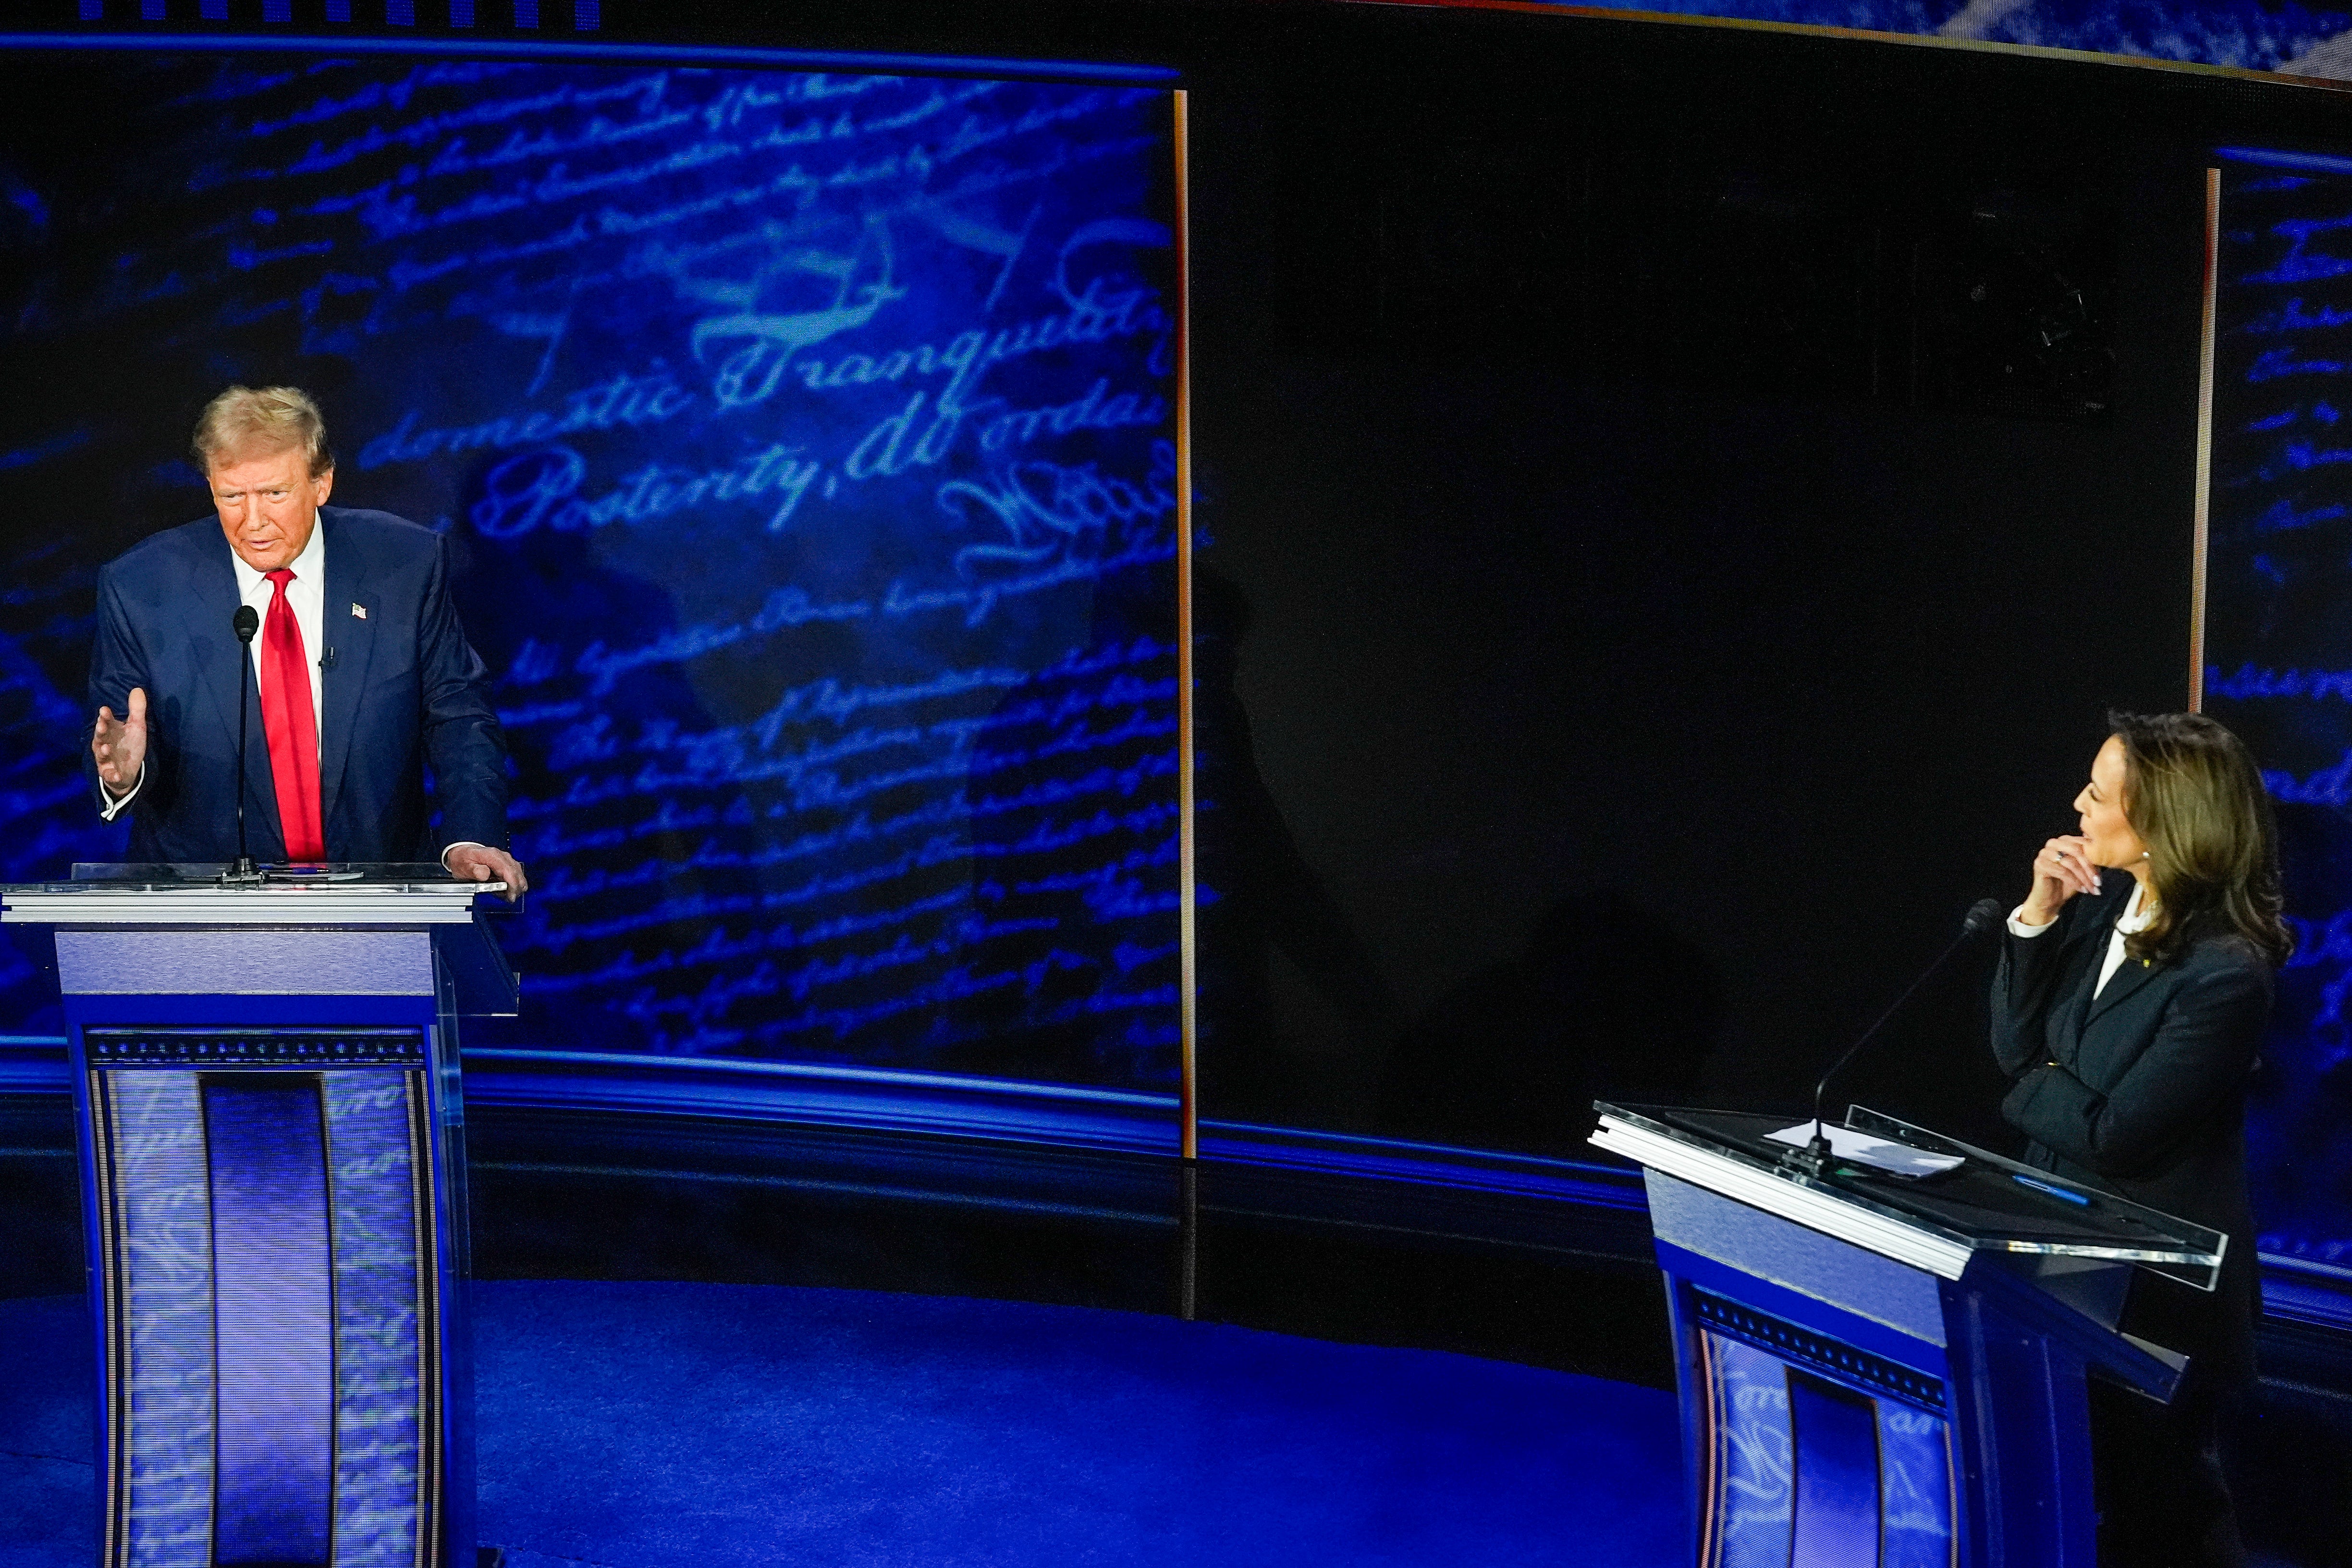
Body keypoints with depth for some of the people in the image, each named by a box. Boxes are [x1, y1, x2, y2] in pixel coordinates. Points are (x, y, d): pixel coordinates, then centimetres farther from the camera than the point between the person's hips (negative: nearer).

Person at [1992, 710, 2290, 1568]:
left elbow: (2111, 1135, -24)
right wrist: (2037, 918, -13)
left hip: (2159, 1283, -7)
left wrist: (2032, 1085, -6)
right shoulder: (2107, 905, -3)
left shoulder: (2225, 972, -26)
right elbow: (2015, 1046, -1)